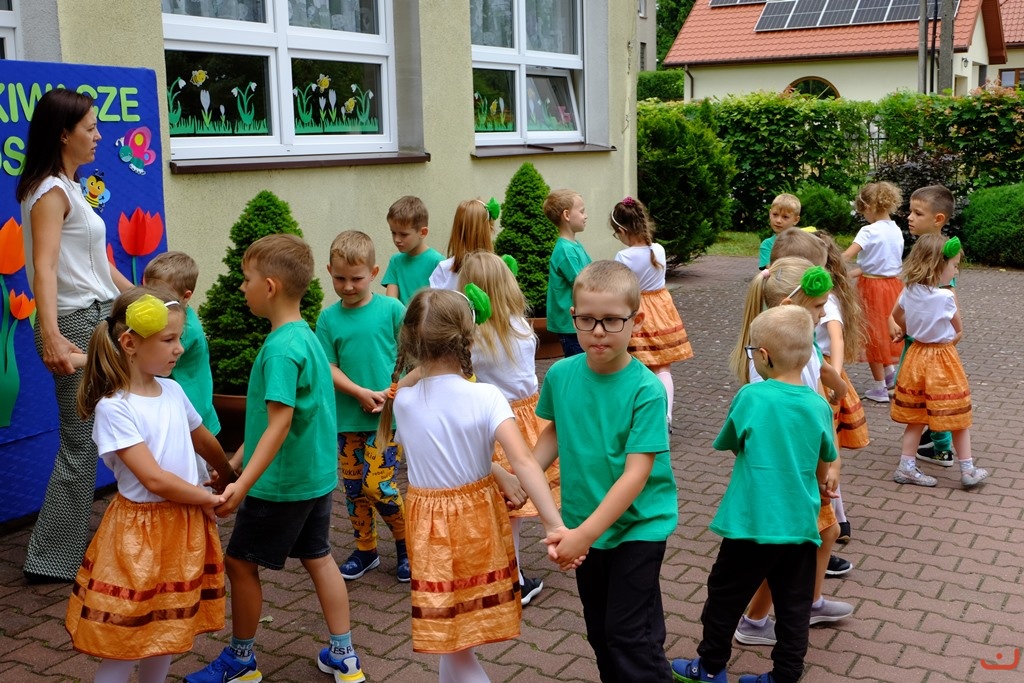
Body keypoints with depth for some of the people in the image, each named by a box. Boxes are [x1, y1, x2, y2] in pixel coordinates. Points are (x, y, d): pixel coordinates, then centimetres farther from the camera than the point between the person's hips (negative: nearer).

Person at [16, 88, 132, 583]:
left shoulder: (69, 187, 16)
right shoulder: (50, 192, -13)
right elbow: (44, 267, -26)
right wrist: (51, 337, -37)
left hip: (103, 319, 9)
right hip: (77, 325, -9)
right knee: (80, 444, -4)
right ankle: (53, 560, 8)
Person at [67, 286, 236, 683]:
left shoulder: (173, 391, 4)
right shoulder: (114, 408, -18)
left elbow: (204, 442, 22)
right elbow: (154, 479, -22)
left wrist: (227, 477, 36)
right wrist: (211, 499, -11)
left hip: (187, 528, 7)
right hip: (140, 532, -6)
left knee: (166, 634, 17)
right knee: (123, 648, 2)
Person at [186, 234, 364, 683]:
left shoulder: (281, 348, -23)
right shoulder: (306, 336, 5)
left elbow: (279, 424, -28)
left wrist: (243, 483, -31)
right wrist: (243, 458, 22)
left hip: (281, 482, -9)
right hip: (316, 476, 9)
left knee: (239, 562, 8)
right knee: (318, 557, 16)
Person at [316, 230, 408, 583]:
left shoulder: (391, 309, -5)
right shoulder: (329, 318, 1)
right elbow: (328, 368, -2)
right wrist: (361, 393, -15)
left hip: (387, 417, -3)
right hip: (348, 418, 4)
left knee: (378, 484, -8)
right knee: (354, 487, 11)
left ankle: (406, 542, 16)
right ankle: (365, 550, 29)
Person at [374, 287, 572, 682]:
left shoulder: (402, 402, -8)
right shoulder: (485, 397, -16)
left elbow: (449, 450, 4)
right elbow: (523, 462, -25)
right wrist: (556, 526, -26)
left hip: (431, 529, 1)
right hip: (479, 519, -1)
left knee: (452, 640, 10)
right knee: (456, 636, 19)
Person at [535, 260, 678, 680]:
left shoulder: (646, 389, -22)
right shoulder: (560, 375, -8)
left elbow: (636, 474, -25)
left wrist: (585, 532, -31)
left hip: (638, 524, -5)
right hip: (584, 523, 5)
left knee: (629, 634, -3)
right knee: (599, 630, 19)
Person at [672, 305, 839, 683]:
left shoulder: (750, 397, -15)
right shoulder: (818, 405, -3)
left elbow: (728, 443, 1)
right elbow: (824, 463, 11)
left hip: (752, 521, -3)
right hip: (801, 523, 3)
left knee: (726, 595, 14)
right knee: (794, 605, 14)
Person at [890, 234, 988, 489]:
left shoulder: (909, 291, -4)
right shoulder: (947, 296, -20)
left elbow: (897, 316, 16)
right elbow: (959, 331, -7)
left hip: (917, 354, 6)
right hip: (943, 359, -6)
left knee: (916, 416, 14)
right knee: (957, 416, 8)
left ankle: (906, 467, 15)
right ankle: (968, 470, 17)